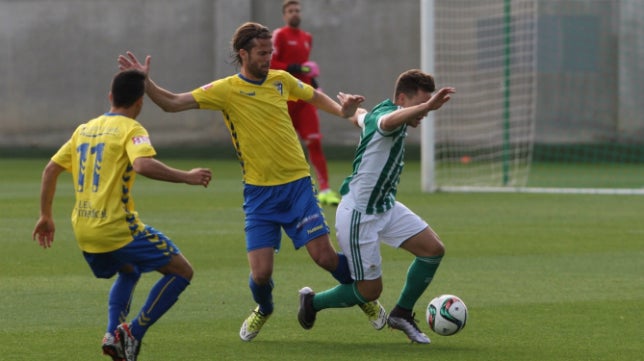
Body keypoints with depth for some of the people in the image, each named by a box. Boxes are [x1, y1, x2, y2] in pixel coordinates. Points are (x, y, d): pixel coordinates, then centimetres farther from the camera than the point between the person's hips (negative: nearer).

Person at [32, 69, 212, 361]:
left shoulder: (85, 129, 14)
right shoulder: (130, 129, -7)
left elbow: (51, 169, 17)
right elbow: (143, 165, -27)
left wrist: (46, 216, 24)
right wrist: (186, 177, -21)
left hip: (83, 230, 8)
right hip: (117, 227, -8)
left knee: (129, 271, 33)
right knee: (181, 271, 1)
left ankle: (112, 334, 13)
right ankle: (133, 334, -7)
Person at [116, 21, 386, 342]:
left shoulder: (281, 80, 3)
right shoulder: (225, 90, -6)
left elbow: (314, 96, 23)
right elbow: (172, 103, -11)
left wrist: (341, 110, 5)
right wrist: (144, 82, -26)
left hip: (297, 183, 1)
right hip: (259, 192, -1)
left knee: (325, 257, -7)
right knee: (261, 273, -9)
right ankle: (263, 310, 27)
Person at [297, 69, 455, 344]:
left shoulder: (377, 113, 6)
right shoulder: (386, 114, -24)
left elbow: (358, 116, 30)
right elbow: (390, 121, -52)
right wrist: (428, 105, -69)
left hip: (385, 207, 10)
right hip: (358, 215, -10)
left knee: (433, 249, -2)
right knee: (370, 291, -2)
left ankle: (402, 314, 14)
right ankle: (312, 302, 24)